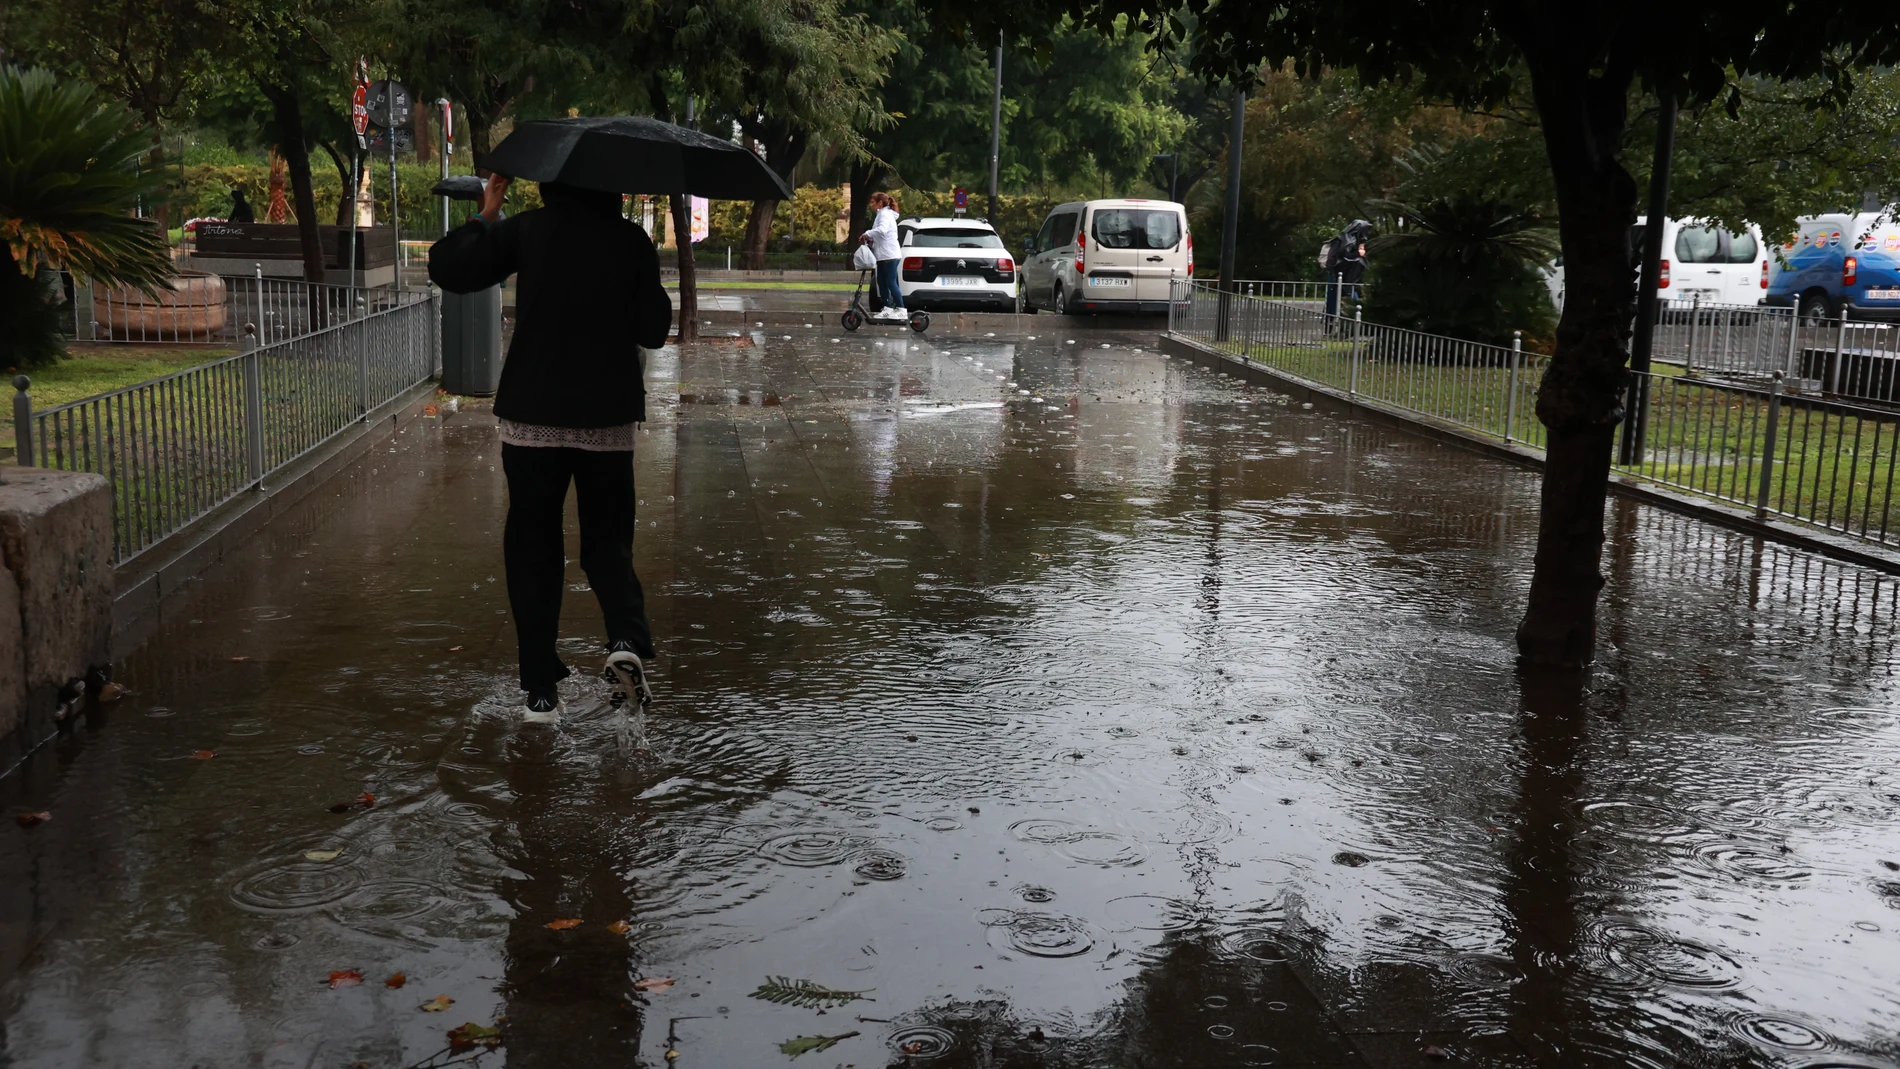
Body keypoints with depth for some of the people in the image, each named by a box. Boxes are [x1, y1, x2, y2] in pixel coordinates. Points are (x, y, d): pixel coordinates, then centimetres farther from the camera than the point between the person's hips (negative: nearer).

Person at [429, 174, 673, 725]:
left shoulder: (527, 230, -3)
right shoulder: (632, 241, -1)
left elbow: (447, 268, -5)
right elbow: (654, 330, 1)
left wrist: (485, 216, 8)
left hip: (532, 416, -1)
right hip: (607, 417, 1)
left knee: (533, 550, 8)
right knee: (607, 538, 15)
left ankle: (542, 691, 8)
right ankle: (628, 638, -13)